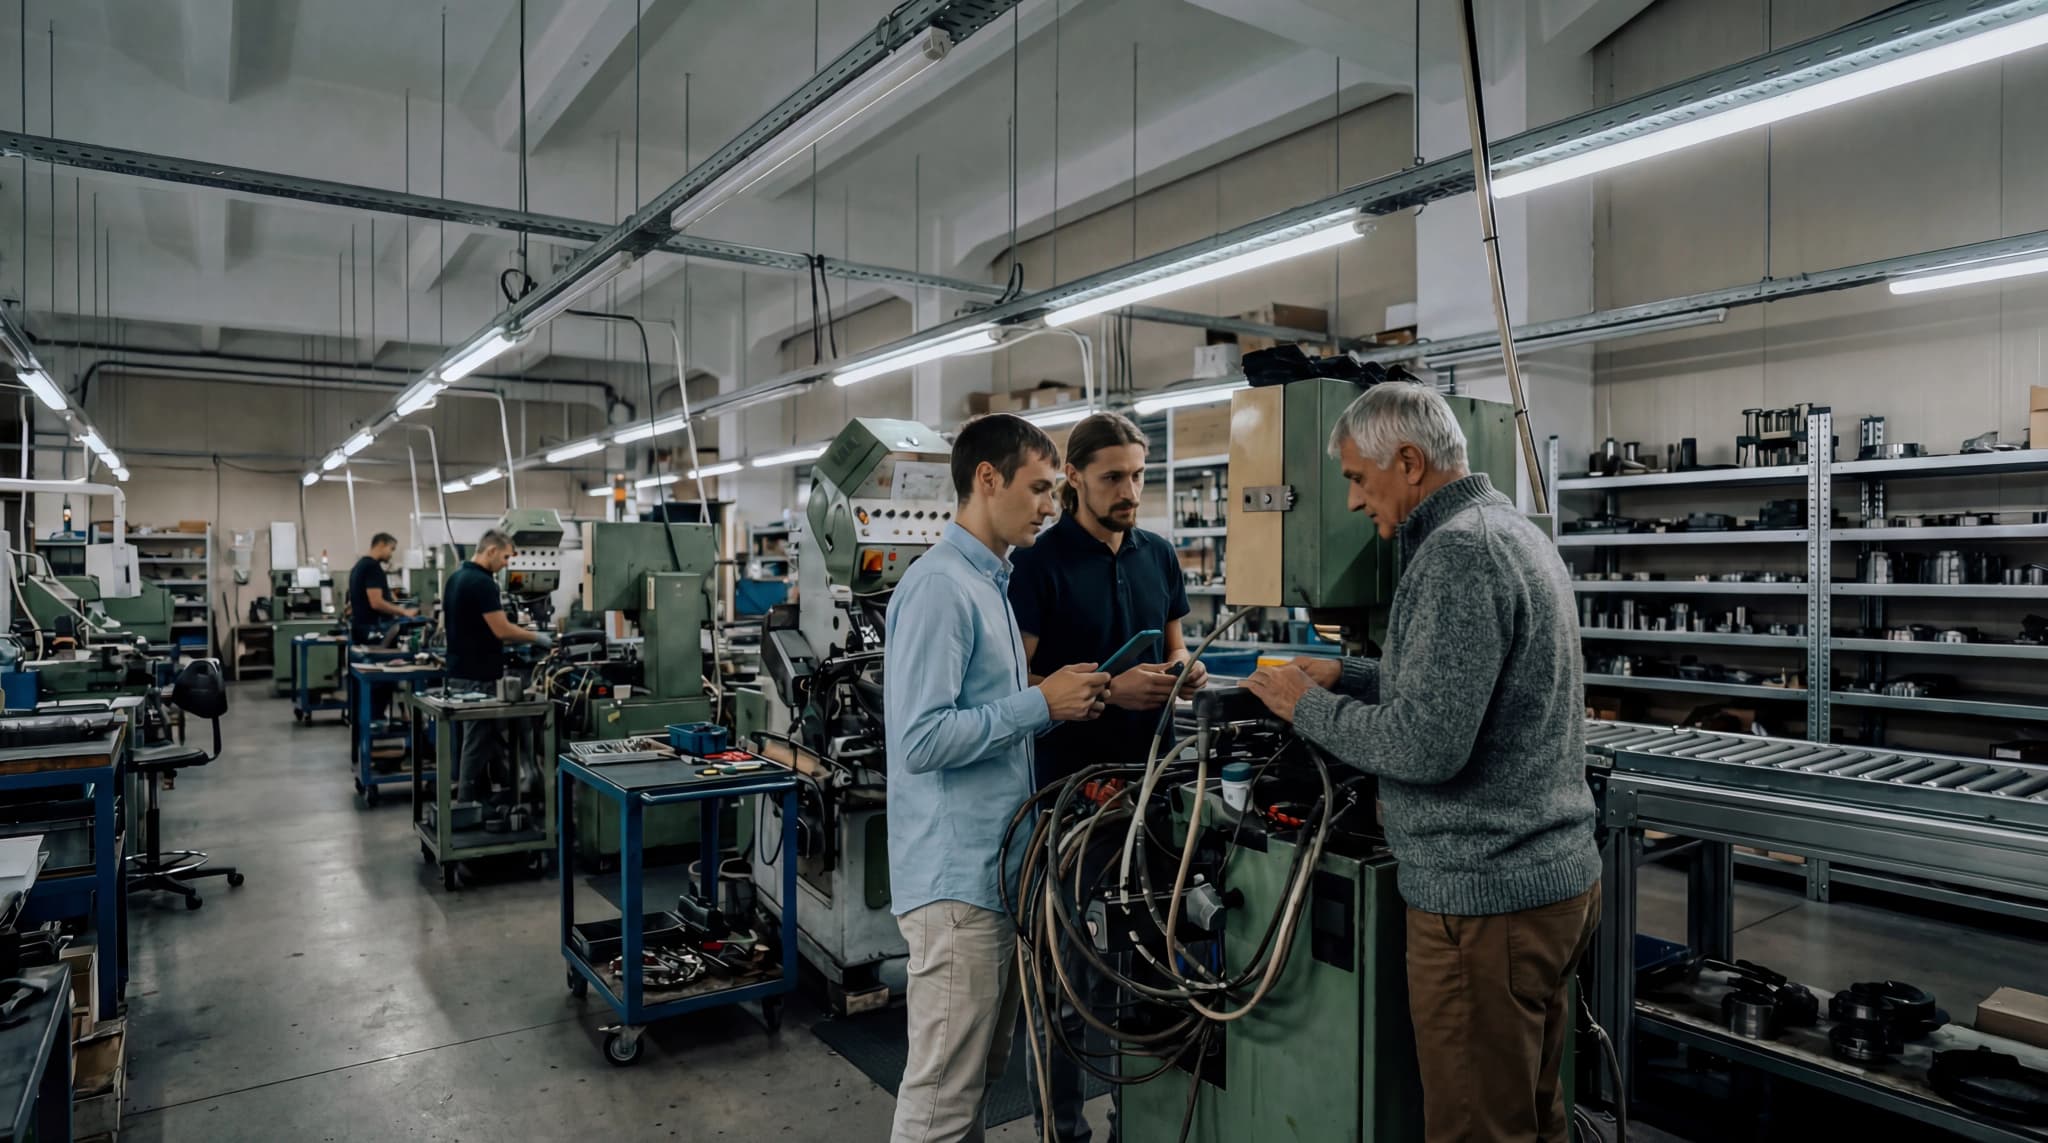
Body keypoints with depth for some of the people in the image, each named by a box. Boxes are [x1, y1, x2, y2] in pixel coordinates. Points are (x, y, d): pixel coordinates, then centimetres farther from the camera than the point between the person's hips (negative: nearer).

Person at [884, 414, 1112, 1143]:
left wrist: (1058, 703, 5)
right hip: (956, 876, -10)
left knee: (981, 1073, 20)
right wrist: (1042, 704, -18)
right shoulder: (939, 587, -17)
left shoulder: (992, 582, 14)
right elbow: (921, 739, -24)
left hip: (997, 866, 10)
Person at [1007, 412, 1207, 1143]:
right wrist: (1107, 687, -25)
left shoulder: (1160, 556, 7)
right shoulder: (1040, 563, -10)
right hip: (1068, 786, -5)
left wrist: (1183, 671, -7)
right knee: (1065, 971, 5)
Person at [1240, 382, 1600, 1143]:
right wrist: (1346, 676, 14)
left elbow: (1425, 744, -26)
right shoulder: (1511, 530, 12)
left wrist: (1308, 708, -12)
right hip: (1555, 874, 10)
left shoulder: (1458, 551, -20)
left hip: (1486, 898, -10)